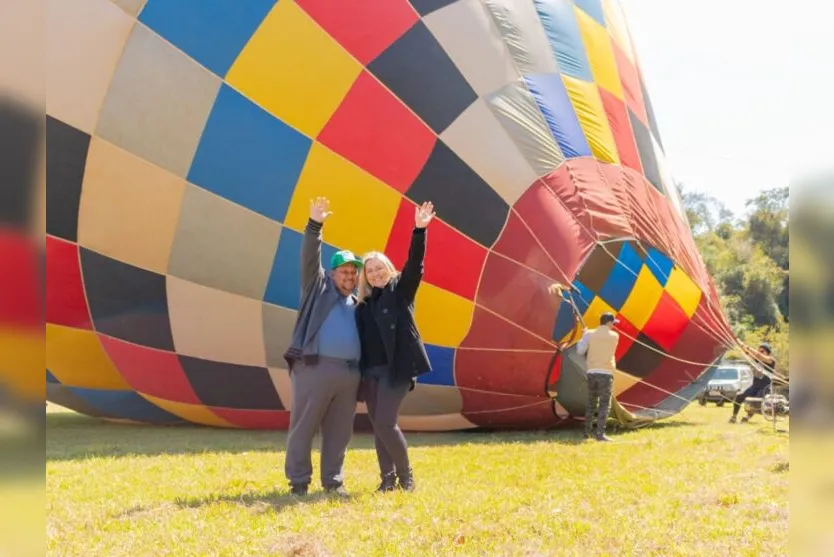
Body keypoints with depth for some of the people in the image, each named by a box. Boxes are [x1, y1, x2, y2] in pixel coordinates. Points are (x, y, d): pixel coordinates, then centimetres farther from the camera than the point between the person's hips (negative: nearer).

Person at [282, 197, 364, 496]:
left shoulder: (357, 305, 23)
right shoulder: (319, 288, 11)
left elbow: (367, 336, 17)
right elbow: (310, 258, -3)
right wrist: (314, 225, -16)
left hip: (349, 373, 5)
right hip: (314, 368, -4)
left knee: (339, 430, 7)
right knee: (303, 427, -2)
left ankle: (333, 480, 16)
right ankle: (299, 481, 4)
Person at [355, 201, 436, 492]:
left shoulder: (400, 289, 3)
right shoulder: (363, 305, 15)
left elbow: (414, 265, -12)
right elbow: (359, 339, 12)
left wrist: (419, 230, -24)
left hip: (396, 367, -5)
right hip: (370, 371, 6)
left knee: (385, 423, -12)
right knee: (378, 427, 6)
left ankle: (406, 476, 4)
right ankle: (387, 479, 15)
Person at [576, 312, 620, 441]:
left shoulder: (589, 334, 2)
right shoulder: (615, 336, 2)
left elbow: (580, 351, -5)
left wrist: (583, 337, 12)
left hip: (592, 372, 3)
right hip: (606, 373, -3)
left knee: (591, 403, 16)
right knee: (604, 404, -4)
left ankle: (587, 432, 21)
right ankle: (600, 433, -13)